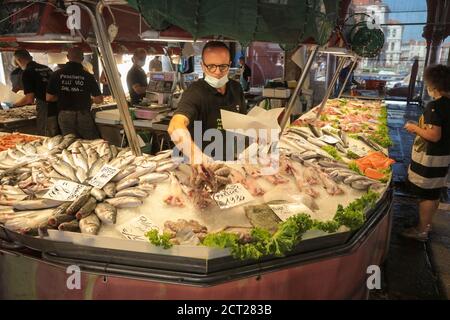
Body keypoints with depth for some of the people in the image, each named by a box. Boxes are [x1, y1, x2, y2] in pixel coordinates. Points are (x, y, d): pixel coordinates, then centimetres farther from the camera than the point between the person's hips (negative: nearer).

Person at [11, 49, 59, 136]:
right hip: (58, 108, 7)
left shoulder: (27, 72, -6)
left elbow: (29, 99, -9)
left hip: (46, 112, -7)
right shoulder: (47, 68, 14)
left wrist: (14, 104, 8)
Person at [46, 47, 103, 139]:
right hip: (83, 115, -2)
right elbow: (99, 100, -4)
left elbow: (49, 98, 1)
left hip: (64, 115, 2)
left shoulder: (57, 74, -3)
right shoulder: (88, 76, -8)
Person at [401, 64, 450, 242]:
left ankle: (421, 230, 14)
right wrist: (421, 127, 17)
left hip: (429, 157, -8)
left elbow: (434, 135, -26)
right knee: (434, 193, 18)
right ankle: (427, 223, 33)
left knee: (426, 194, 3)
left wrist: (415, 128, -12)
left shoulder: (435, 106, -21)